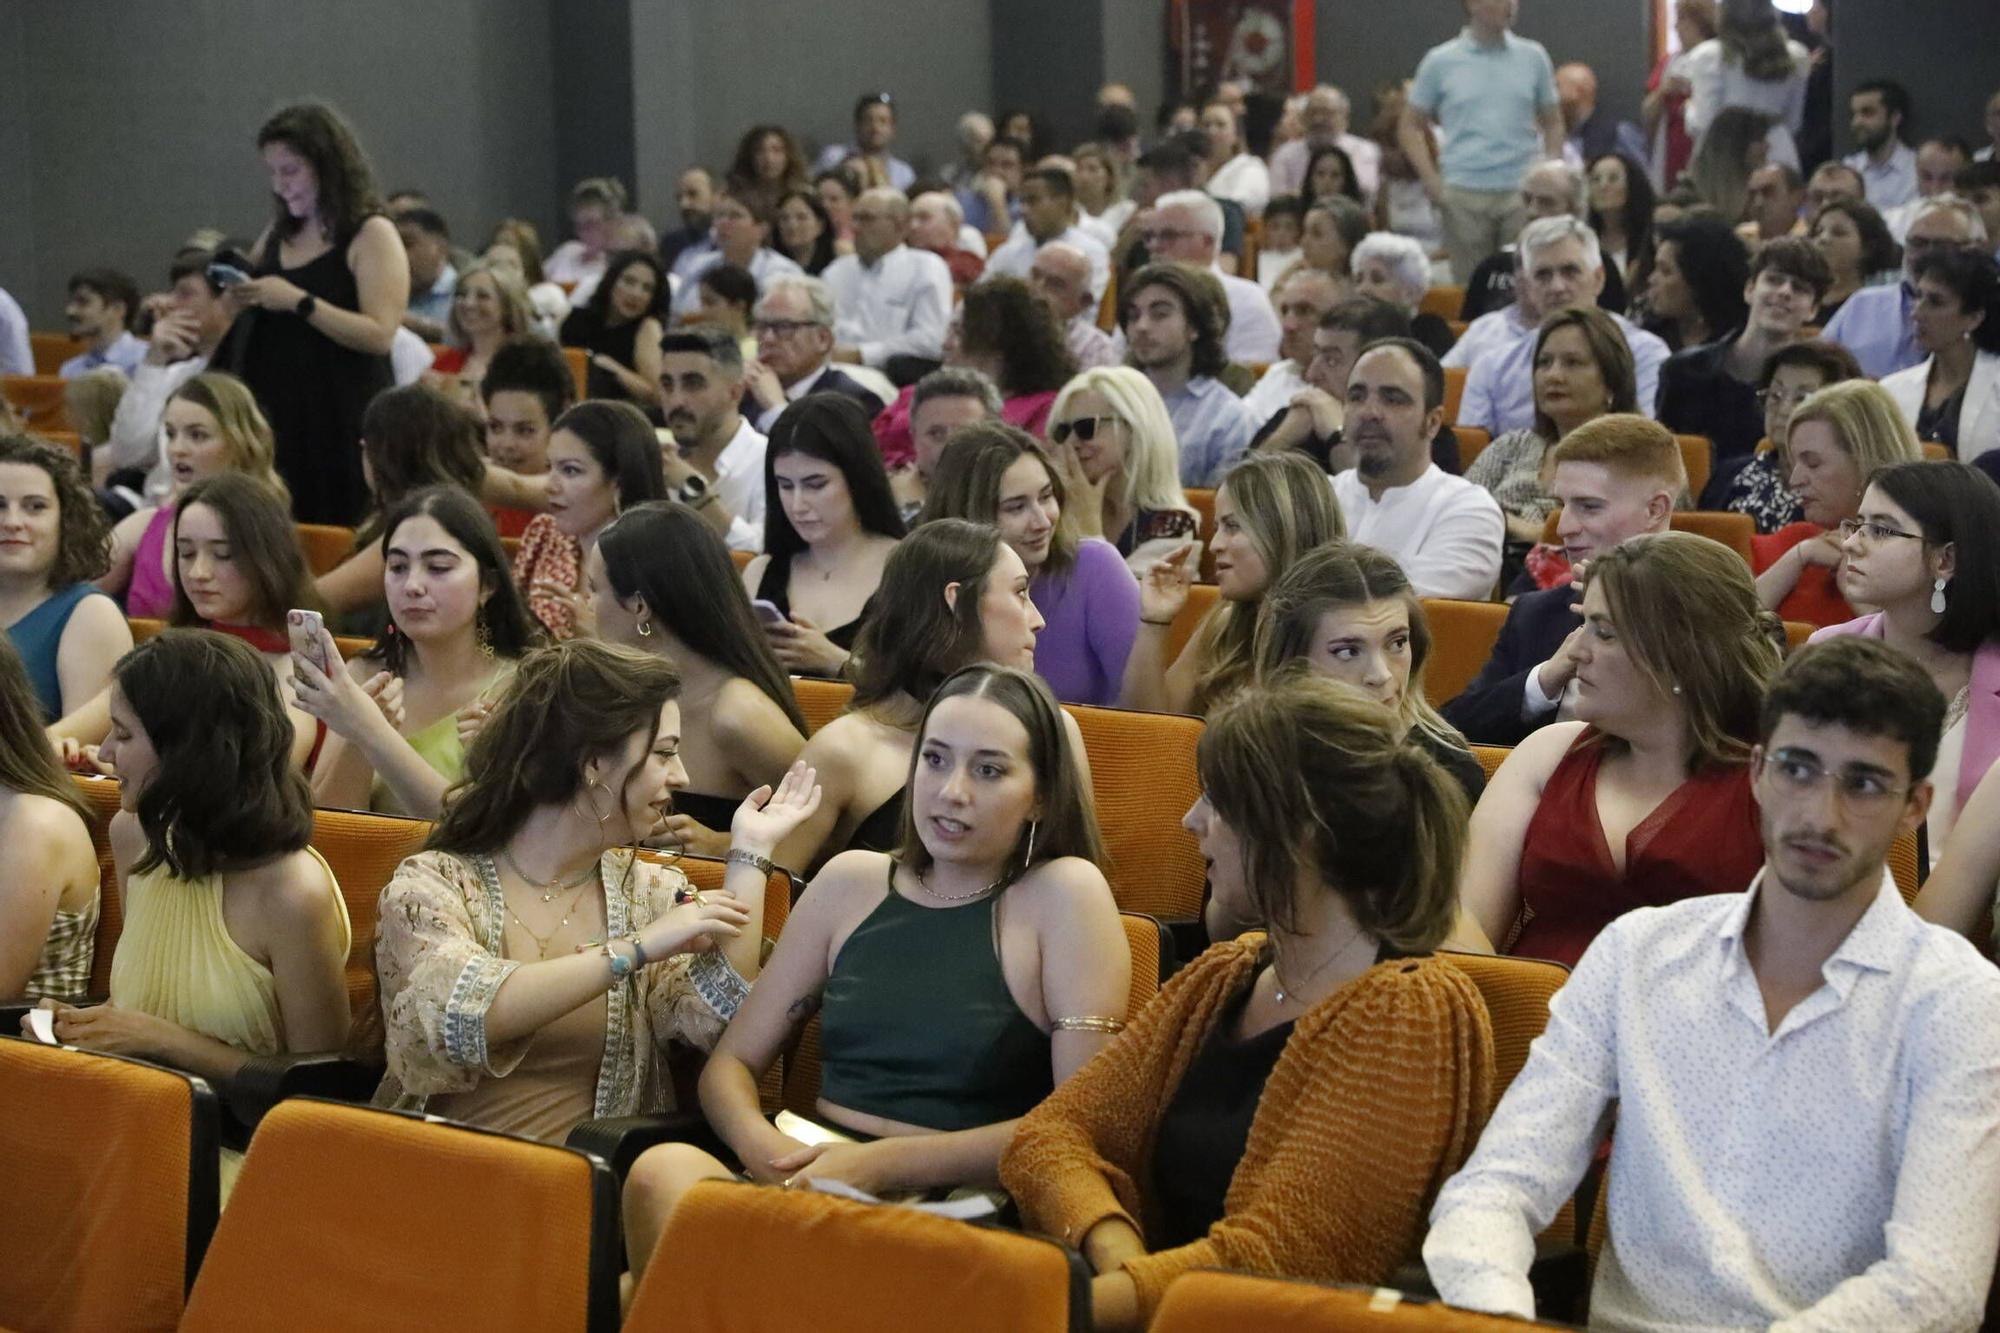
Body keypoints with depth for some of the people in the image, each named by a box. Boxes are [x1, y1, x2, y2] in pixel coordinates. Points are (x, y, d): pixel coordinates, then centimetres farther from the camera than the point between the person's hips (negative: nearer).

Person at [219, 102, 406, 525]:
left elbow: (379, 335, -18)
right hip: (278, 415, 6)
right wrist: (236, 297, 5)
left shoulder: (373, 235, -6)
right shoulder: (278, 236, 15)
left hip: (343, 422, -6)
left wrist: (298, 301, -21)